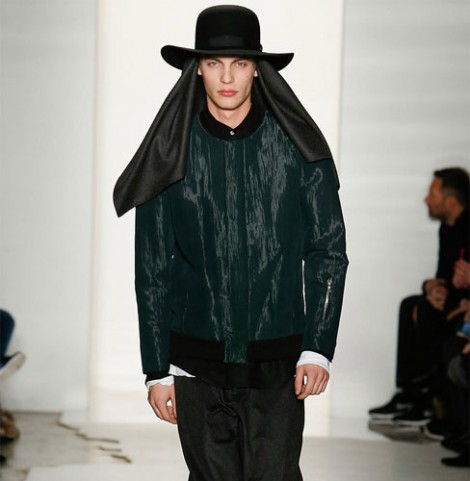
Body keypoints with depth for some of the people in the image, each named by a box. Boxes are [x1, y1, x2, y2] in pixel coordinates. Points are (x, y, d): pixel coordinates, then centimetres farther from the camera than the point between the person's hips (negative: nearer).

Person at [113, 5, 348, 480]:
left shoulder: (295, 147, 0)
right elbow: (152, 269, 5)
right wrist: (156, 369, 3)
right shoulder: (172, 154, 1)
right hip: (197, 363, 1)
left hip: (277, 363, -1)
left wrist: (318, 347, -4)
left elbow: (327, 250, 4)